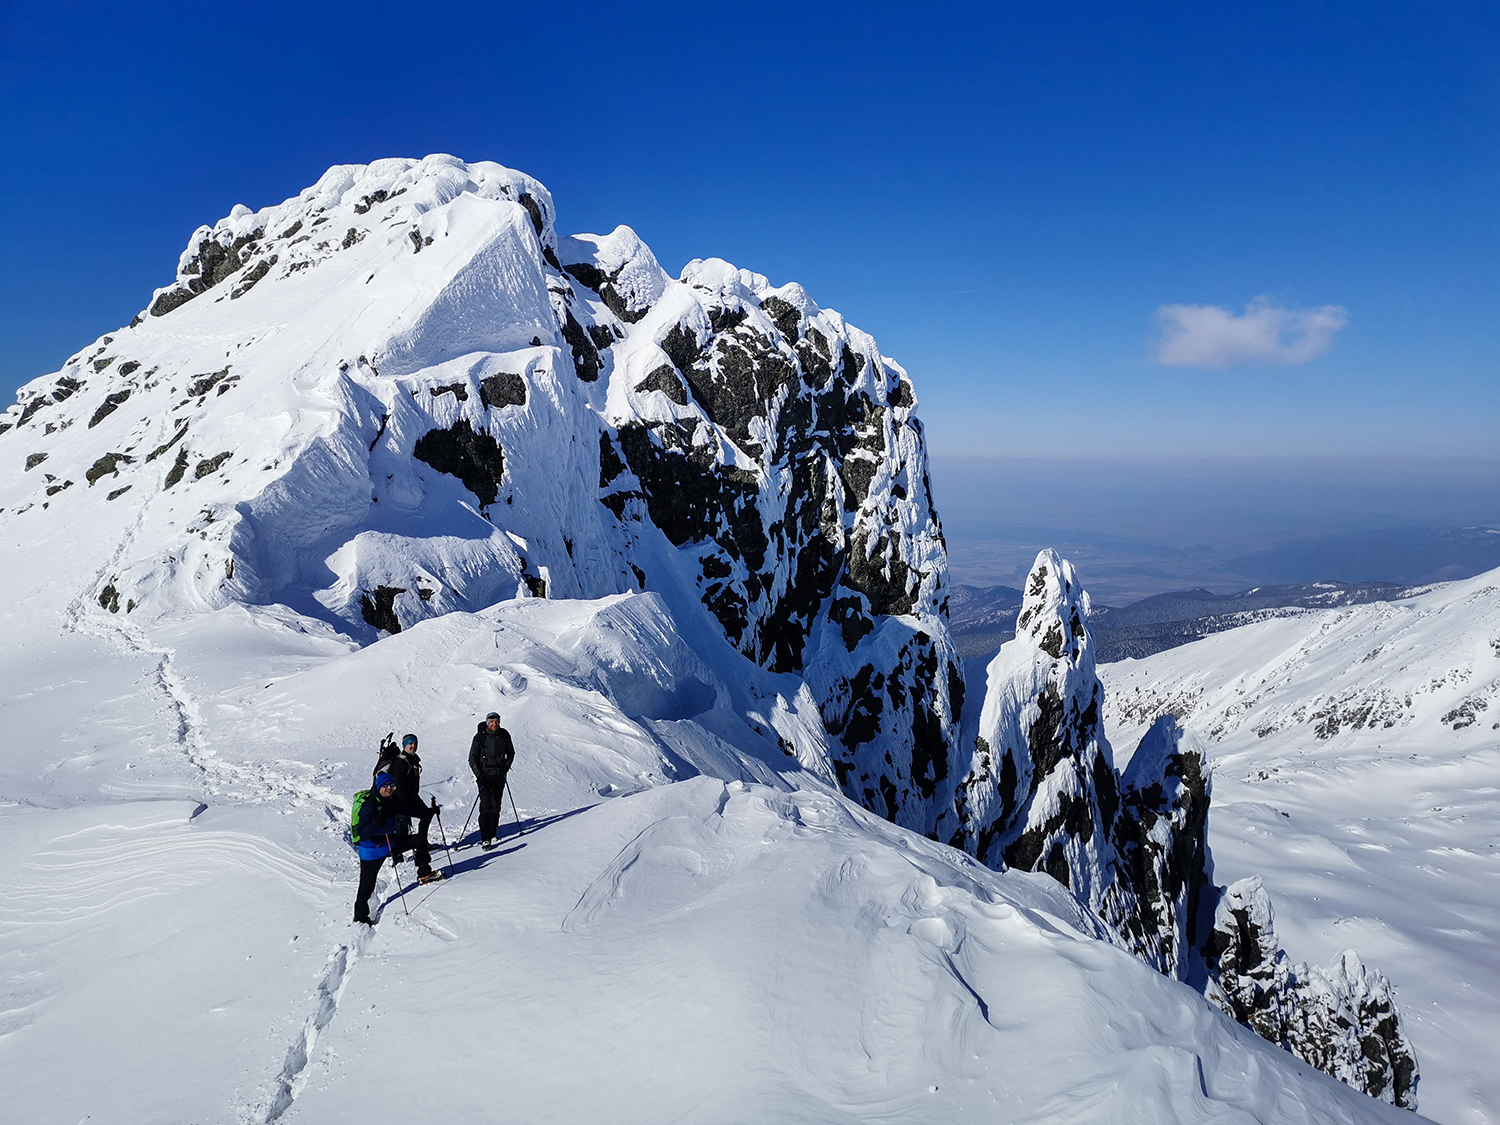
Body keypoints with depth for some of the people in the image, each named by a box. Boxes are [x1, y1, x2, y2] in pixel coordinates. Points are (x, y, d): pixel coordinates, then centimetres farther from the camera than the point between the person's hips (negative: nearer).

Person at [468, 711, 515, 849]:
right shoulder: (480, 737, -7)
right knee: (485, 806, -11)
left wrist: (506, 767, 3)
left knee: (496, 806, 6)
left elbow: (511, 753, 17)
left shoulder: (504, 735, 1)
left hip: (499, 775, 3)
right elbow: (472, 758, -2)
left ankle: (492, 834, 18)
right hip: (485, 775, -3)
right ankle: (485, 839, -10)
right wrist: (479, 775, -12)